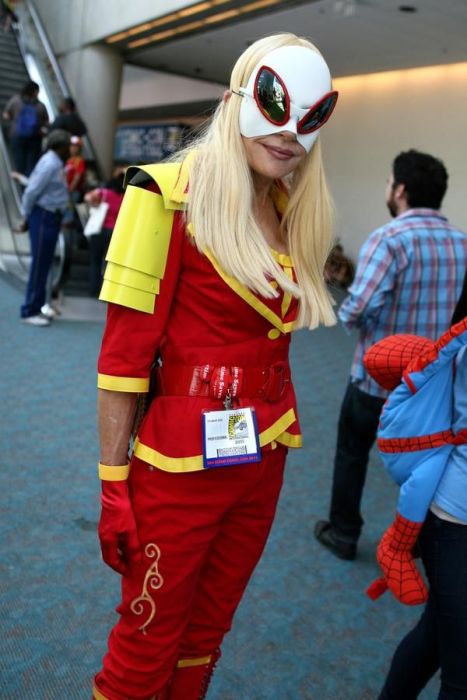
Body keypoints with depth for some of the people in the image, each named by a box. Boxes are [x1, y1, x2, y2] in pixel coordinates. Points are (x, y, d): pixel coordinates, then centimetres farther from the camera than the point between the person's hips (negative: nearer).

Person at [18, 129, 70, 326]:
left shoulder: (55, 163, 14)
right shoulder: (50, 164, -15)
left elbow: (32, 189, 16)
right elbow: (31, 191, -18)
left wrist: (27, 217, 14)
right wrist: (27, 218, -7)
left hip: (50, 218, 10)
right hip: (44, 218, -10)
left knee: (44, 265, 14)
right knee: (39, 265, -5)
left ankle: (37, 307, 24)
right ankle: (30, 311, 2)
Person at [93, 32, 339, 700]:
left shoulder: (292, 214, 7)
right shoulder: (176, 196, -13)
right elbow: (123, 352, -14)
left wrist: (273, 442, 13)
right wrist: (113, 483, -13)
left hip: (262, 462, 6)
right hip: (182, 463, -6)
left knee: (206, 634, 22)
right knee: (147, 646, 12)